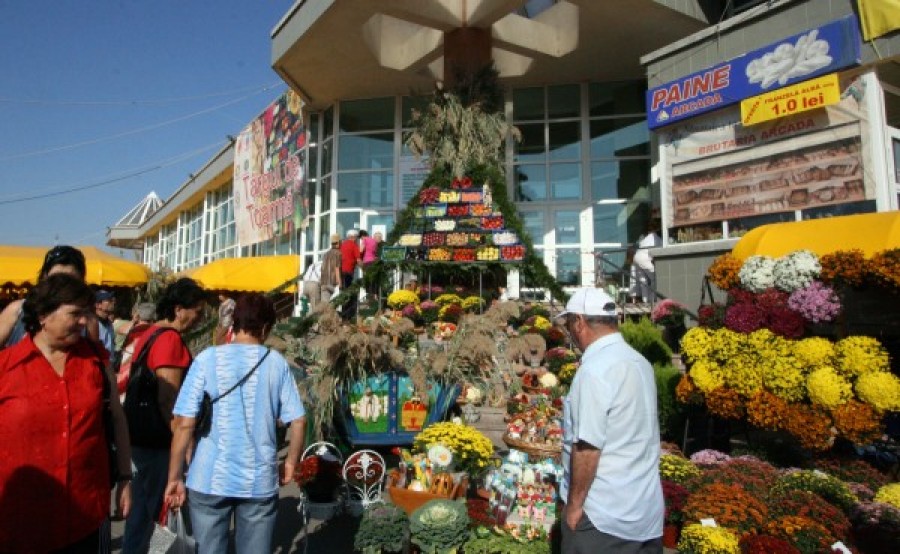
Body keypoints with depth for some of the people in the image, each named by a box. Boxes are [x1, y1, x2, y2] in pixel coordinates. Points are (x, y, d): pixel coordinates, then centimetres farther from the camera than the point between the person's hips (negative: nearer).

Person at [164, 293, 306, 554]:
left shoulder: (207, 359, -6)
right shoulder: (277, 363, -3)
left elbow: (185, 424, -8)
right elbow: (298, 421, -3)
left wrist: (174, 477, 2)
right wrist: (291, 463, 12)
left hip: (209, 479, 0)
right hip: (260, 481, 1)